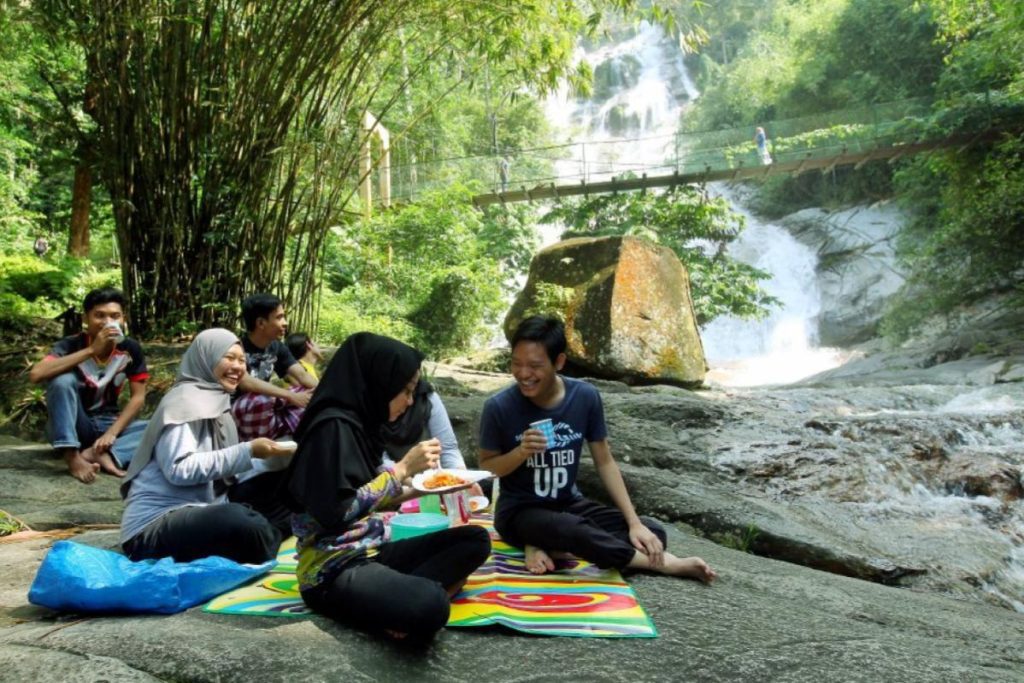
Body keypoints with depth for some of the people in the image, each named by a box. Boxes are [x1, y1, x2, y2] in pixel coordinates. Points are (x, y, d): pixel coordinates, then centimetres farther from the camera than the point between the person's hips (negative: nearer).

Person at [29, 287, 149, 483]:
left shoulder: (130, 349, -9)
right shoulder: (71, 344, -16)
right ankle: (72, 457, -32)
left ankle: (102, 453, -36)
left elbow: (138, 397, -7)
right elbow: (35, 375, -34)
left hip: (107, 423, 3)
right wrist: (91, 350, -36)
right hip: (72, 426, -2)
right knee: (63, 380, -31)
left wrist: (112, 433, -20)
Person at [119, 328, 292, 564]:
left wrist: (269, 459, -1)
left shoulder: (217, 401, 15)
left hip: (191, 516, 9)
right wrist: (247, 452, -22)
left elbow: (218, 467, 10)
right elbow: (179, 469, -24)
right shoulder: (186, 401, -11)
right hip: (153, 527, -9)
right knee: (236, 519, -32)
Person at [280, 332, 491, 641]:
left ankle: (399, 597, -16)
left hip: (370, 551, 10)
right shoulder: (334, 426, -16)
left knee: (475, 539, 0)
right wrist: (402, 468, -17)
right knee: (429, 606, -37)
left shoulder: (360, 421, 11)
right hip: (333, 569, -10)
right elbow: (336, 512, -22)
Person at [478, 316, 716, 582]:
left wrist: (635, 522, -9)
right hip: (519, 511, -4)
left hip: (569, 504, 4)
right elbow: (485, 468, -4)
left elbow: (605, 462, -2)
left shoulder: (586, 397, -11)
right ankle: (663, 563, -12)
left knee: (653, 532, -14)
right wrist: (521, 452, -25)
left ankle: (548, 546, -14)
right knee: (579, 532, -36)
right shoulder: (499, 407, -17)